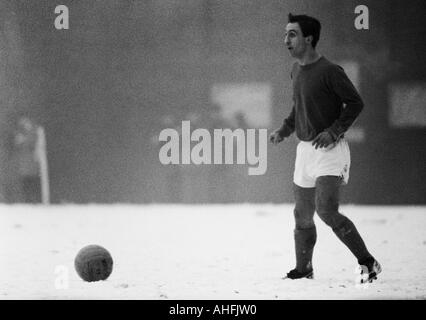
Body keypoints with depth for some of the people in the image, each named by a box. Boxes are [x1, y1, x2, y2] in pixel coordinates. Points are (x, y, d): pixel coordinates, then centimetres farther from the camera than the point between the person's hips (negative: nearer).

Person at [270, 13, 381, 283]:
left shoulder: (329, 71, -14)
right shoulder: (297, 70, 12)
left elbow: (355, 103, -11)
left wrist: (334, 131, -19)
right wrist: (284, 131, 13)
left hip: (330, 150, -8)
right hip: (305, 149, 8)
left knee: (327, 210, -21)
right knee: (303, 217, 12)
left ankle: (368, 263, -11)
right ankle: (304, 270, 28)